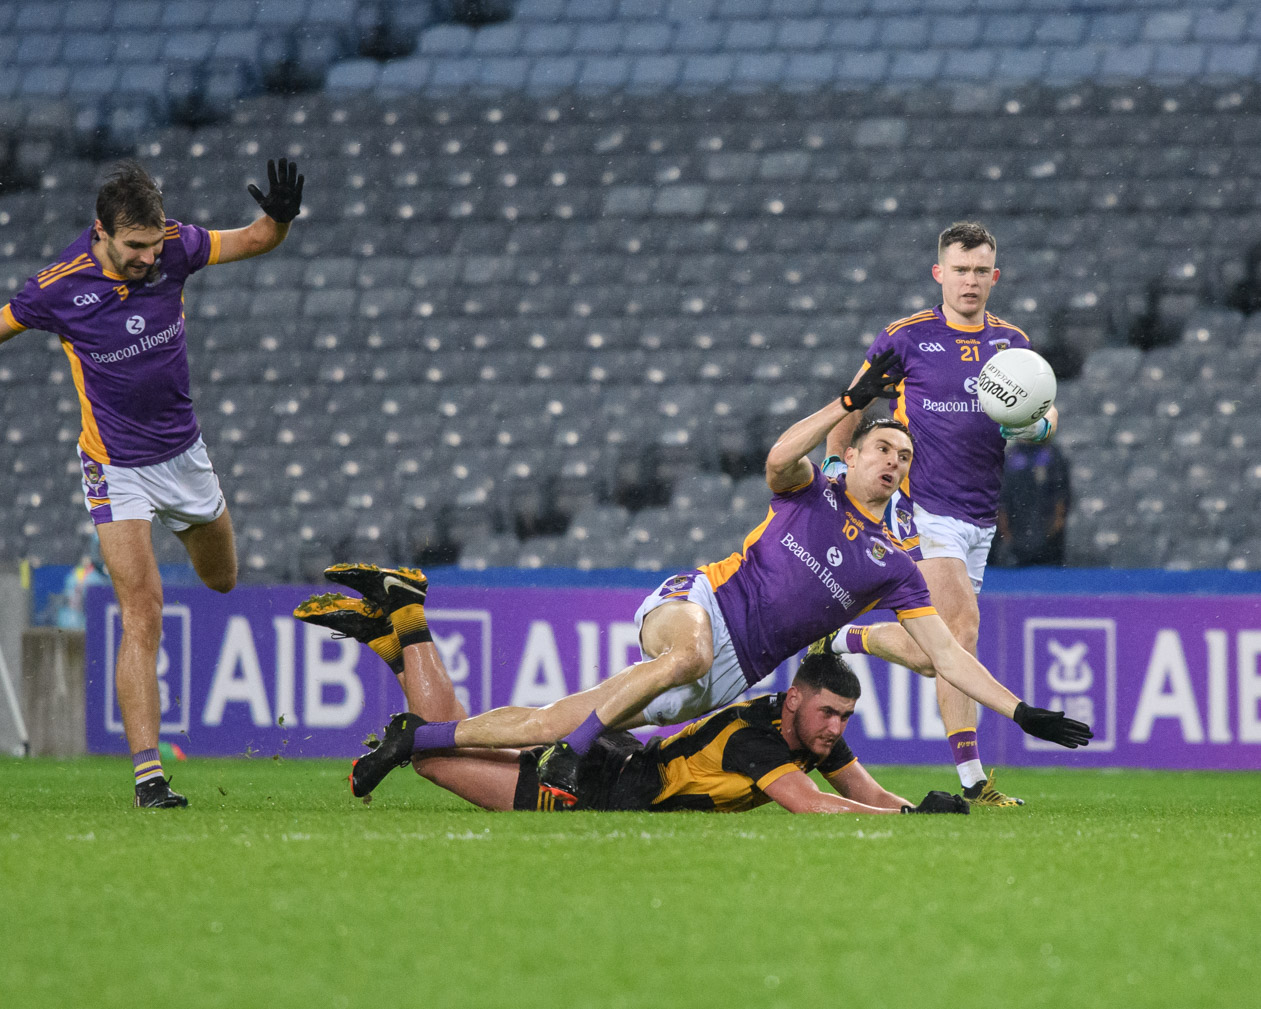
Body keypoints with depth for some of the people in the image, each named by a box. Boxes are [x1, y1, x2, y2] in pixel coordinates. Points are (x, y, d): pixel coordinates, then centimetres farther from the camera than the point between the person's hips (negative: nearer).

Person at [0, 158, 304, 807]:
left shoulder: (174, 248, -13)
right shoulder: (59, 288, -22)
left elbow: (257, 240, -2)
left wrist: (280, 216, -23)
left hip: (183, 450, 5)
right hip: (117, 470, -5)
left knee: (221, 579, 26)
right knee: (143, 614, -18)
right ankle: (147, 772, -20)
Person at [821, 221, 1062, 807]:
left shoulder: (1011, 343, 10)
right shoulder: (906, 338, -2)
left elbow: (1048, 414, 9)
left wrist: (1038, 426, -14)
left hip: (980, 517, 6)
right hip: (922, 510, -6)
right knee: (962, 625, -20)